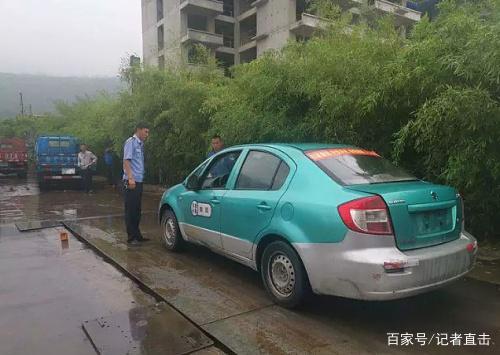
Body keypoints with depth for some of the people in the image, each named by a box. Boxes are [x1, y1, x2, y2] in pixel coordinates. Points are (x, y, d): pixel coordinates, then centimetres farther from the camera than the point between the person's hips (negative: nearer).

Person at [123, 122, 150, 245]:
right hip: (131, 181, -9)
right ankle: (131, 237, 5)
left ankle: (137, 235, 22)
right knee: (130, 210, -2)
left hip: (138, 181, 9)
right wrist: (130, 178, -21)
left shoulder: (140, 144, 17)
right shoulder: (131, 142, -8)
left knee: (137, 210, 14)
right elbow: (126, 160, -16)